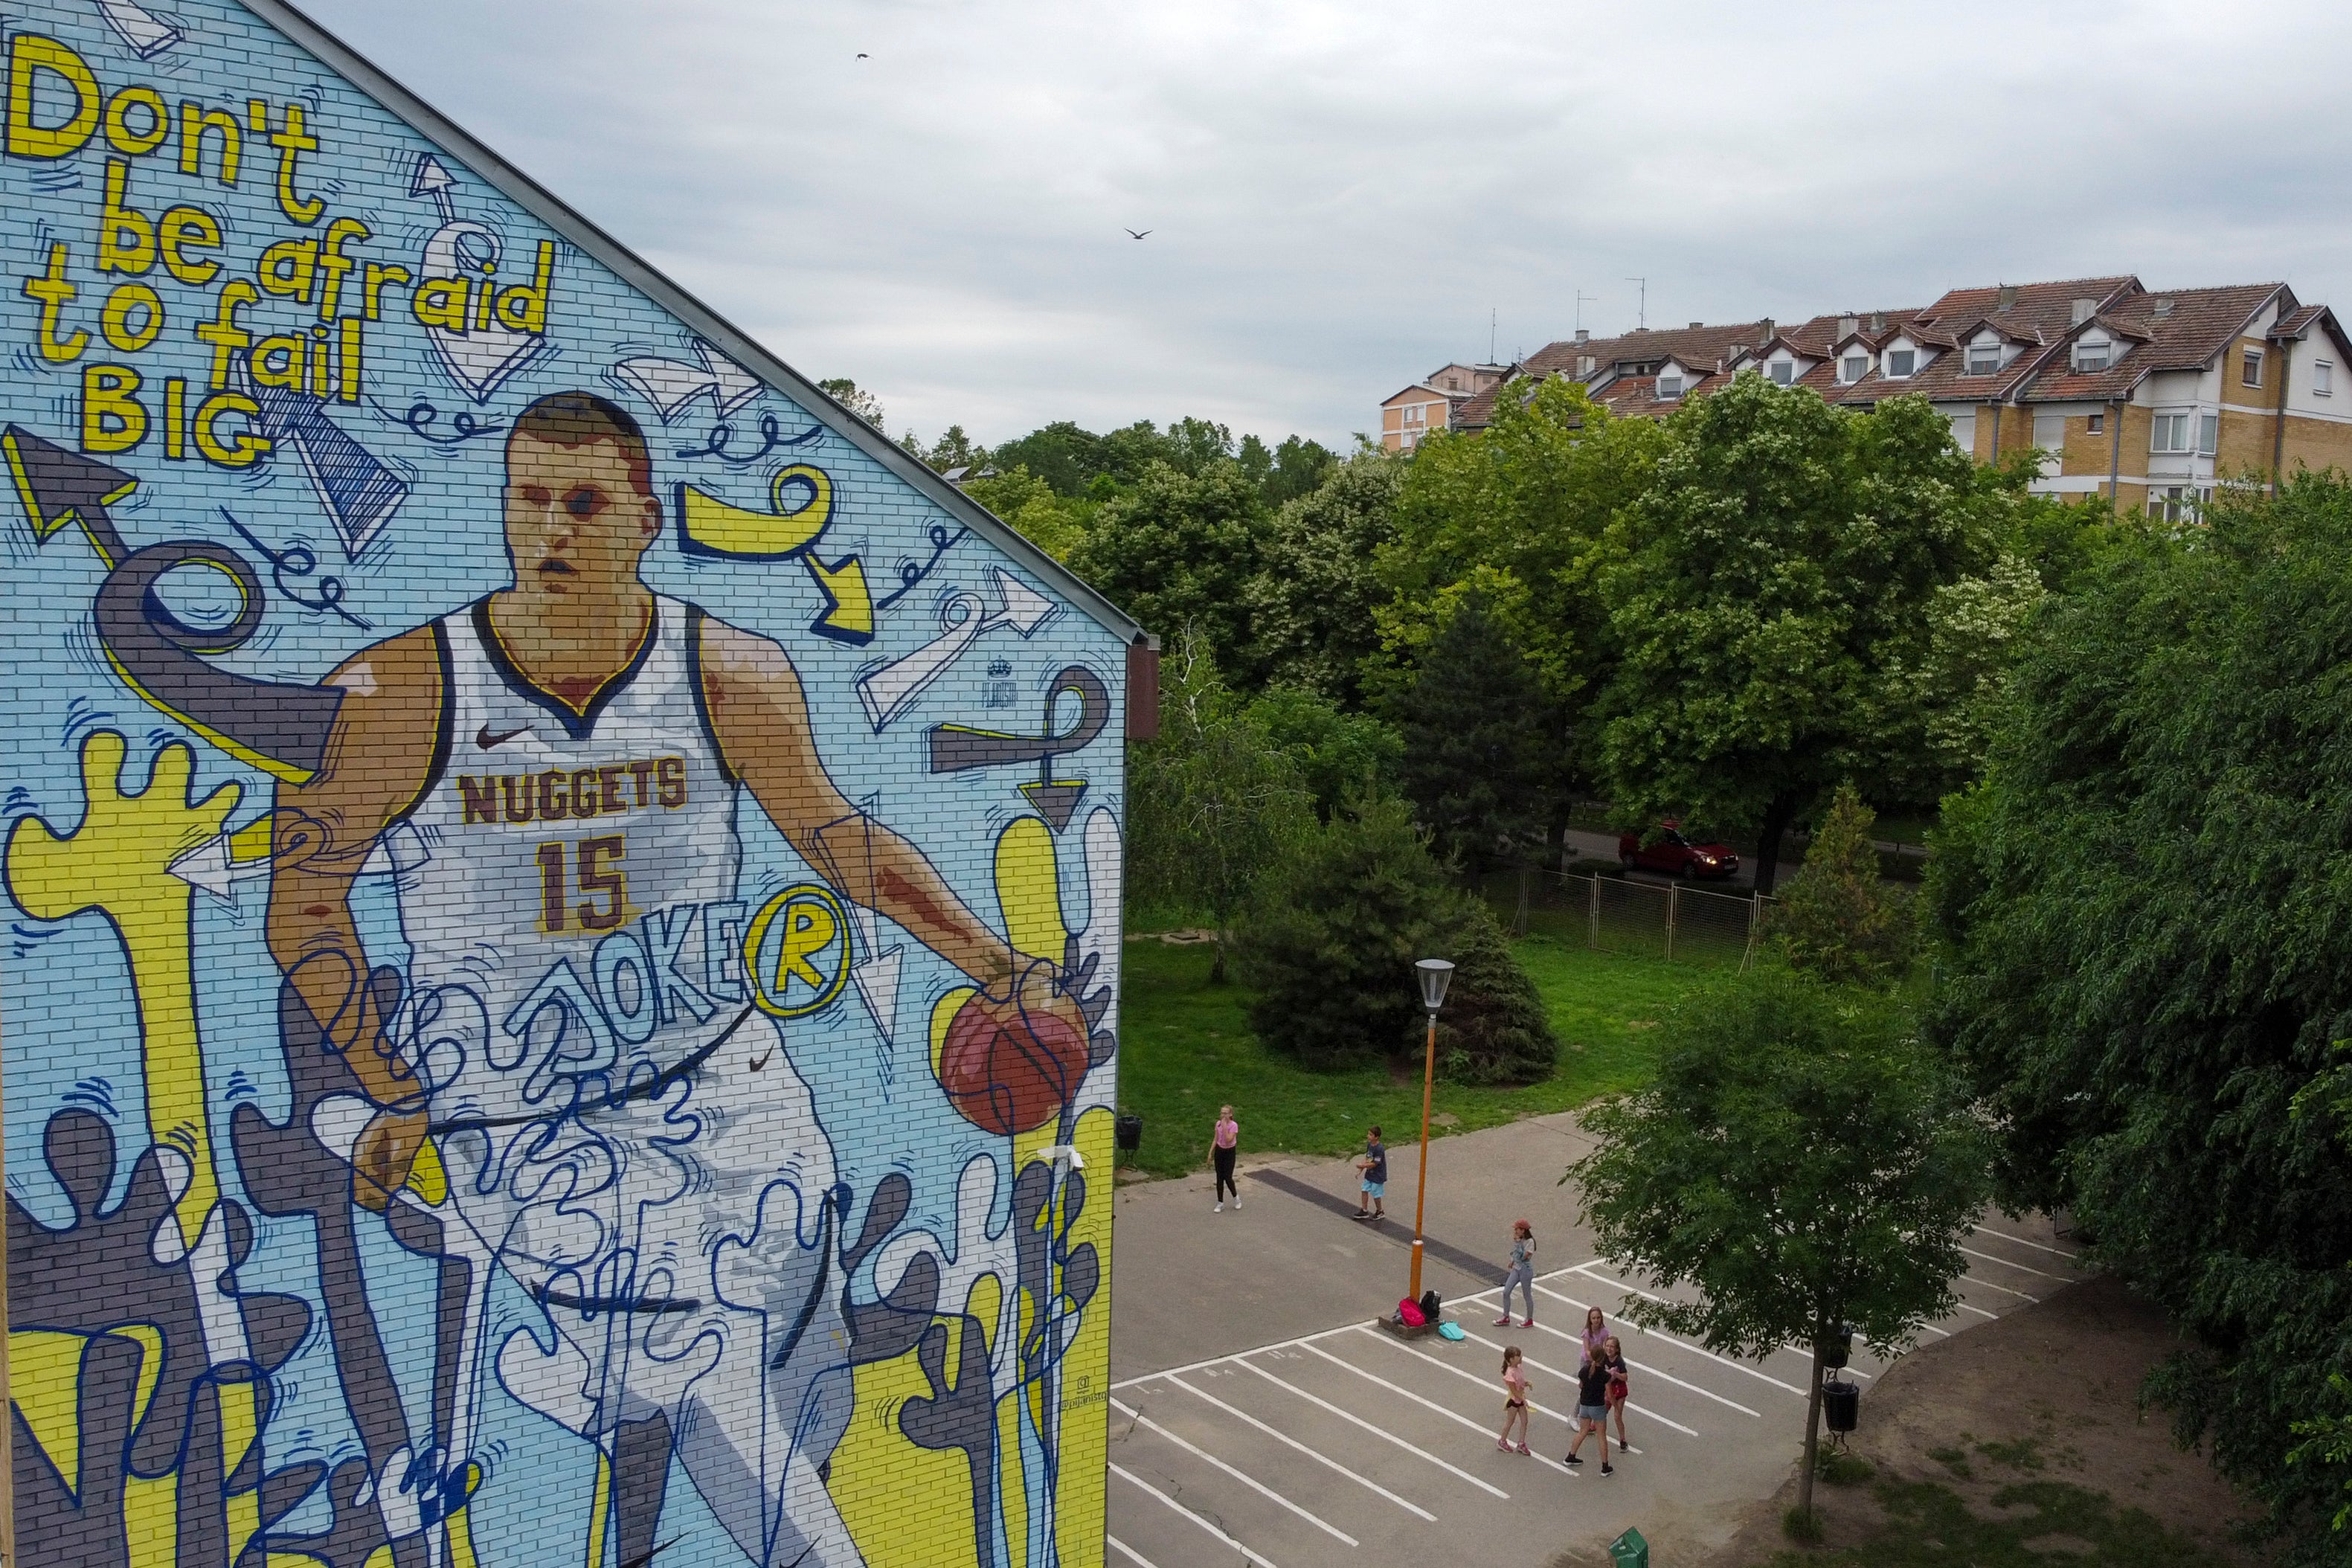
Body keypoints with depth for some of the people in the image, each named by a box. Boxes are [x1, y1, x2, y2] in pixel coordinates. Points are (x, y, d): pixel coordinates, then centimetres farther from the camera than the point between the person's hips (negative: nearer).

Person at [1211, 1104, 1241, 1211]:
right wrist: (1210, 1153, 2)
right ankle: (1220, 1203, 14)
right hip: (1219, 1151, 5)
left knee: (1227, 1178, -6)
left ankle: (1236, 1197, 21)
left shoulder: (1234, 1125, -17)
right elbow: (1215, 1139, 5)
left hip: (1229, 1152, -4)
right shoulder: (1218, 1123, -2)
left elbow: (1229, 1140, -27)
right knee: (1219, 1178, 6)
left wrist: (1224, 1126, -28)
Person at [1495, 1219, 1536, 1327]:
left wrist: (1517, 1243, -26)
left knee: (1527, 1295, 7)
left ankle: (1529, 1320, 24)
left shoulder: (1529, 1242, -20)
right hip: (1516, 1269, 8)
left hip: (1525, 1270, -8)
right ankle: (1506, 1318, 19)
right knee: (1506, 1292, 6)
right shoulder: (1519, 1240, 3)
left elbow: (1523, 1257, -27)